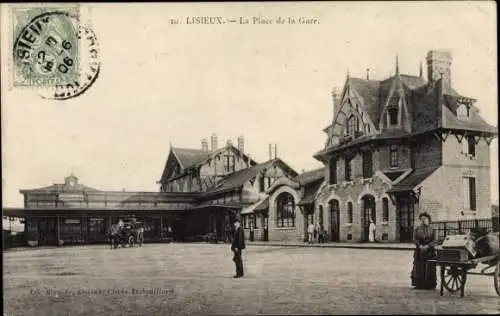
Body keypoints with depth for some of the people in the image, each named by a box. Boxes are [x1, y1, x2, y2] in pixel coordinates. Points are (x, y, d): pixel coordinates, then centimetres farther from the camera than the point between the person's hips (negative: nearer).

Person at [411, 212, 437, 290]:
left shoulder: (432, 229, 5)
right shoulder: (417, 229, 7)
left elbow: (434, 241, -2)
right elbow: (415, 239, 0)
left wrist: (427, 246, -17)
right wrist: (420, 246, -17)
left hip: (429, 251, -1)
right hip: (419, 251, 1)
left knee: (429, 268, -2)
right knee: (419, 268, -1)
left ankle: (429, 285, 4)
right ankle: (419, 284, 5)